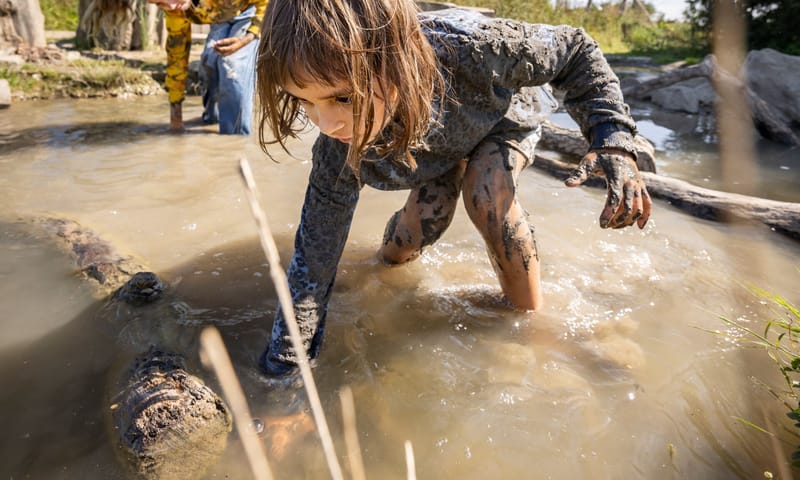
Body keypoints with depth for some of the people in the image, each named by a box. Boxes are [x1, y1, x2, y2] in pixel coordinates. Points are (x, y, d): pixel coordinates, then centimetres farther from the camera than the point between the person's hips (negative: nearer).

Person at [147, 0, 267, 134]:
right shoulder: (176, 12, -23)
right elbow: (176, 54, -12)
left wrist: (245, 39, -40)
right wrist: (175, 108, -9)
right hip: (222, 18, 5)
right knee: (209, 62, -7)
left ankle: (236, 134, -11)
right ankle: (211, 114, 24)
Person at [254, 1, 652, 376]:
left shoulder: (471, 48, -46)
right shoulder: (339, 153, -37)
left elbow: (574, 49, -27)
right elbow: (313, 263, -28)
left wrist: (614, 141, -41)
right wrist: (283, 366, -25)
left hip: (506, 115, -2)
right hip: (440, 142, 2)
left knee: (487, 198, -30)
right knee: (409, 237, -5)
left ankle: (530, 313, -6)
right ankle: (391, 257, 34)